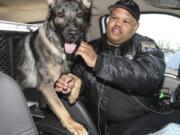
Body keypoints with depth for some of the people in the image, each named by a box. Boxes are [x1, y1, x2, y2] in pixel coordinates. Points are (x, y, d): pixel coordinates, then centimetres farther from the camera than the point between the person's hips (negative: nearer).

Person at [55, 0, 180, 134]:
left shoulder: (145, 45, -2)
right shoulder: (91, 47, 8)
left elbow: (151, 75, -21)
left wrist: (98, 61, -25)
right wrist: (71, 84, -16)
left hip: (140, 121, -2)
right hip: (97, 124, 3)